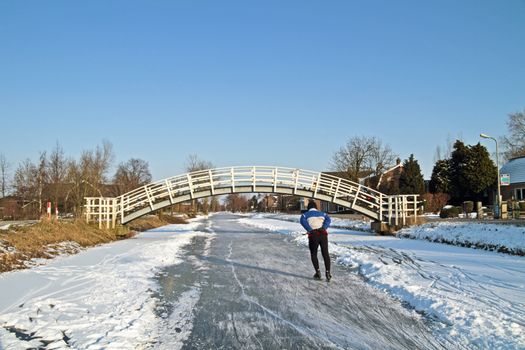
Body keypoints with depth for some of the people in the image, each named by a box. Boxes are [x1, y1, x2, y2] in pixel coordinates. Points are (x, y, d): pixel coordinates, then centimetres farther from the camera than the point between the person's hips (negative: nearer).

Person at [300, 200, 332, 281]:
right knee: (325, 254, 11)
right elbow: (328, 219, 1)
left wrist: (310, 230, -13)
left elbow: (302, 220, -8)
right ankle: (328, 272, -2)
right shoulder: (322, 213, 22)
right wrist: (323, 228, -12)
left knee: (313, 254, 16)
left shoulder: (306, 214, 15)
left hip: (313, 235, -1)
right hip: (323, 235, 2)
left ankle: (318, 272, 5)